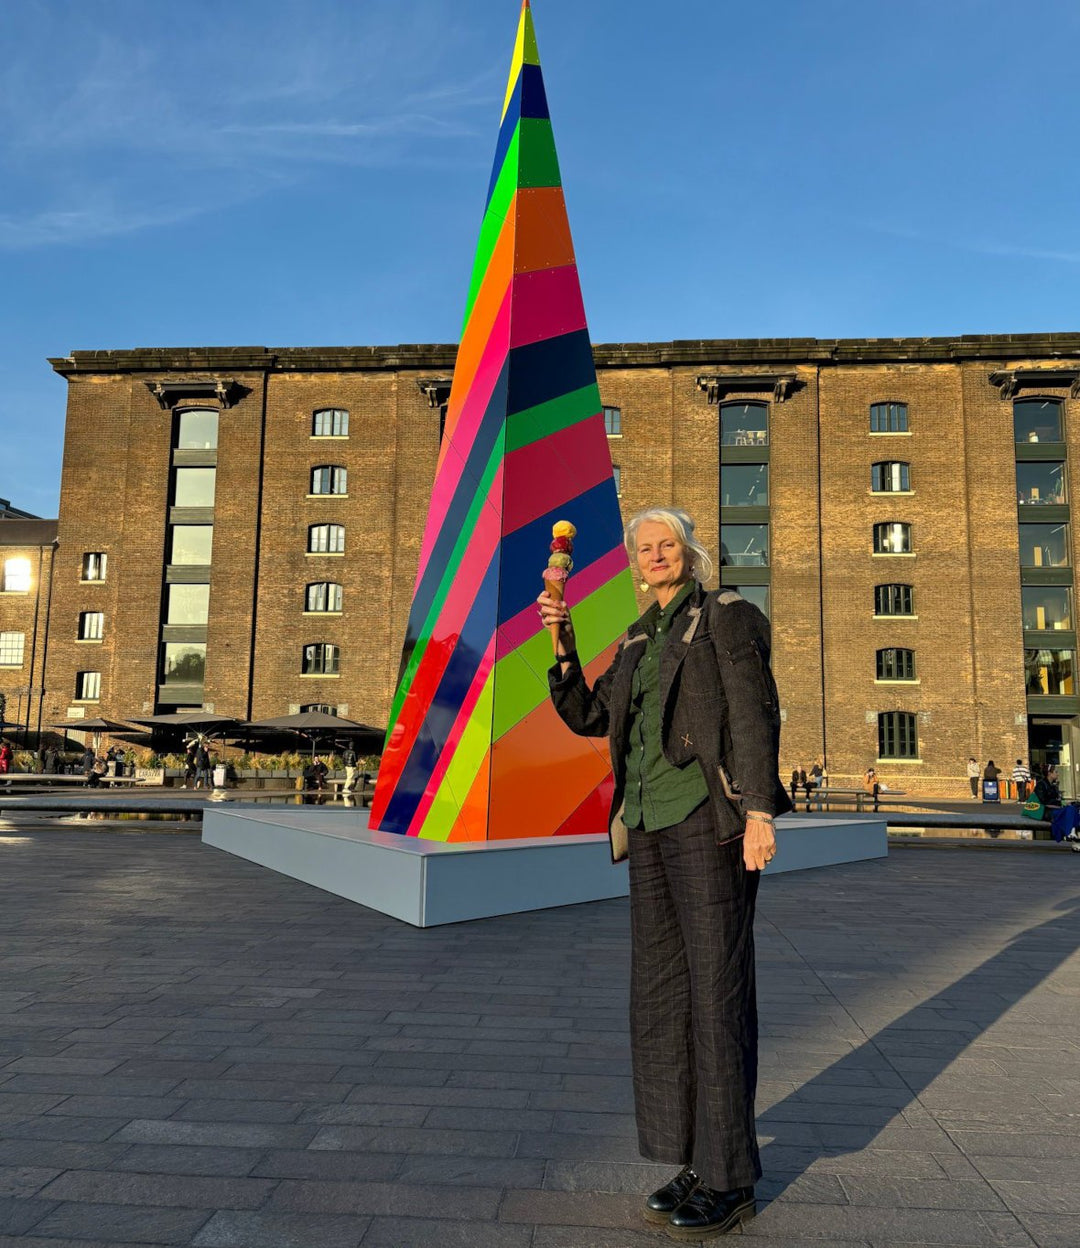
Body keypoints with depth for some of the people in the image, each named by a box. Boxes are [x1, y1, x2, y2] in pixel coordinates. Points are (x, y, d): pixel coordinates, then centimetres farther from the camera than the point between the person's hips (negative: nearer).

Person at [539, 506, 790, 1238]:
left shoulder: (727, 616, 0)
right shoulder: (637, 641, 18)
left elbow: (755, 713, -10)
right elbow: (587, 718, 14)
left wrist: (759, 811, -19)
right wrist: (562, 647, 1)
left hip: (708, 821, -7)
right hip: (650, 828, 7)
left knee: (718, 990, -1)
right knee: (662, 991, 11)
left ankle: (730, 1180, 13)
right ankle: (698, 1161, 25)